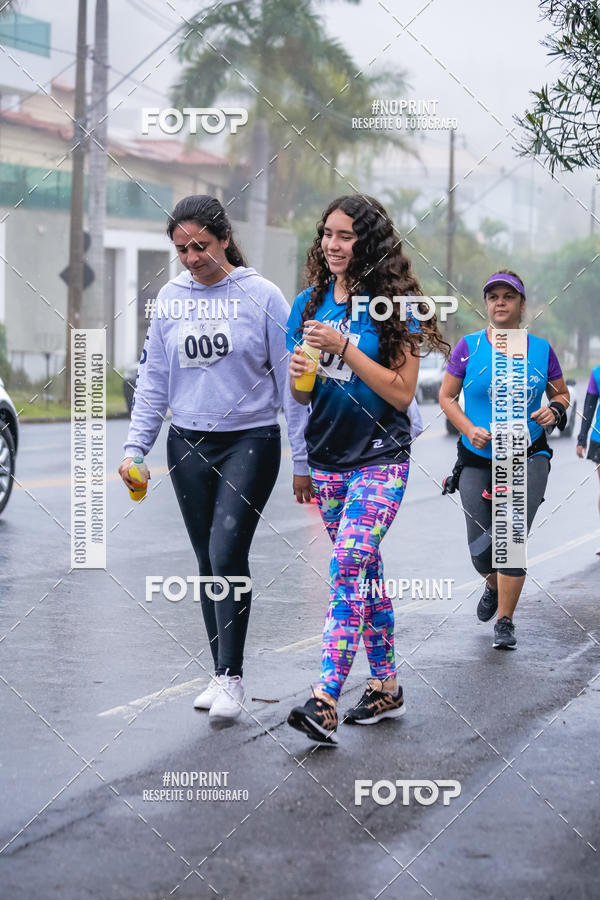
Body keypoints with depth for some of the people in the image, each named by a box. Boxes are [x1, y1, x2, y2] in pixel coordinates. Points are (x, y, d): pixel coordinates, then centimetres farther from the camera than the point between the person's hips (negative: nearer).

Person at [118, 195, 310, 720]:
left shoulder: (261, 296, -7)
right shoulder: (170, 298, 5)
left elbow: (291, 381, -3)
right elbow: (154, 380, 12)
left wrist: (302, 460, -3)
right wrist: (135, 447, 3)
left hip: (250, 441, -4)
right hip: (188, 444, 4)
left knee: (227, 553, -15)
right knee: (208, 560, 8)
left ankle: (231, 676, -8)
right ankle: (221, 673, 17)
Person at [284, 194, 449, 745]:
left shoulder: (393, 306, -8)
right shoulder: (310, 303, 8)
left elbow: (402, 391, -13)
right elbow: (302, 394, 13)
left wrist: (344, 347, -20)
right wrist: (299, 373, -11)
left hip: (380, 460, -6)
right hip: (327, 459, 6)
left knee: (348, 566, -18)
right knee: (365, 571, 13)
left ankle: (326, 701, -25)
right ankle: (386, 687, 24)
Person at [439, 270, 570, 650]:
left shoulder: (541, 349, 2)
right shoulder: (469, 346, -2)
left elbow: (562, 393, 14)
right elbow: (446, 396, 4)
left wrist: (555, 410, -9)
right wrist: (470, 430, -11)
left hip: (528, 458, -1)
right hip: (477, 460, 1)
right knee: (481, 548, 5)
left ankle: (505, 622, -3)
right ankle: (495, 587, 41)